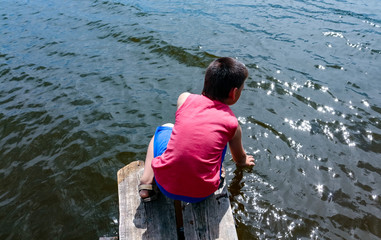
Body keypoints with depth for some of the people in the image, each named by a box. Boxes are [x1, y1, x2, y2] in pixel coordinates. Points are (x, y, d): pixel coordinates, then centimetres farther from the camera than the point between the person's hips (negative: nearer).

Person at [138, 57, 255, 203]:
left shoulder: (185, 98, 0)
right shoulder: (231, 122, -2)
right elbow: (240, 159, 18)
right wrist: (244, 162, 43)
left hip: (165, 185, 0)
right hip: (201, 194, 0)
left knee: (164, 129, 27)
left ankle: (147, 181, 16)